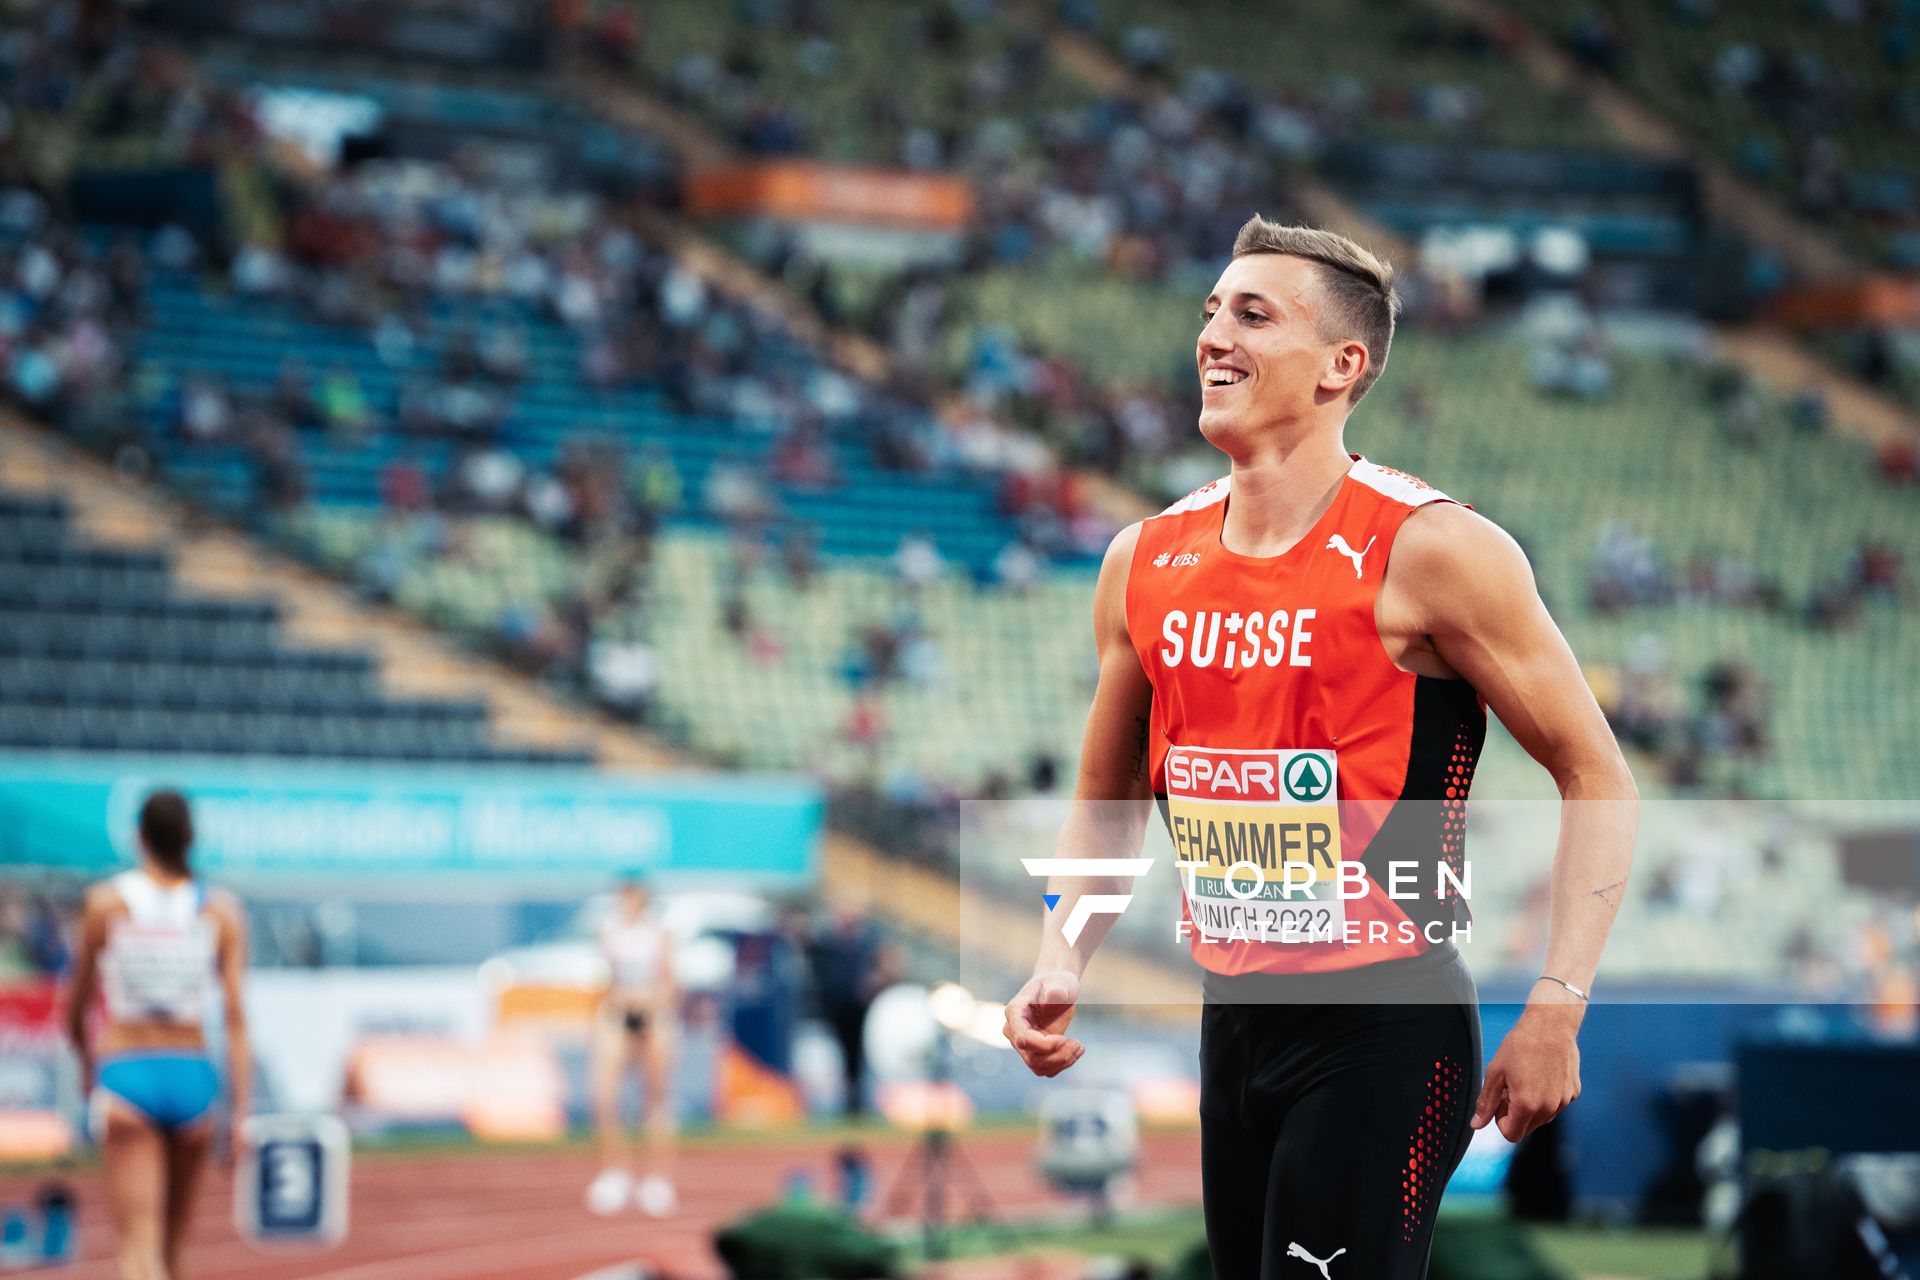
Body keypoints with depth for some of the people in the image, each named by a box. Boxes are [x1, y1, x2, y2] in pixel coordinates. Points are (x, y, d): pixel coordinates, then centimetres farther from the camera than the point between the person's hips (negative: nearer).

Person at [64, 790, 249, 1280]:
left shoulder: (105, 902, -2)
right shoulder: (222, 910, 2)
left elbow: (75, 1009, 7)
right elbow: (236, 1015, -4)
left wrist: (86, 1061, 27)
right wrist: (241, 1111, -3)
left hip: (125, 1074, -3)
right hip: (192, 1075, 3)